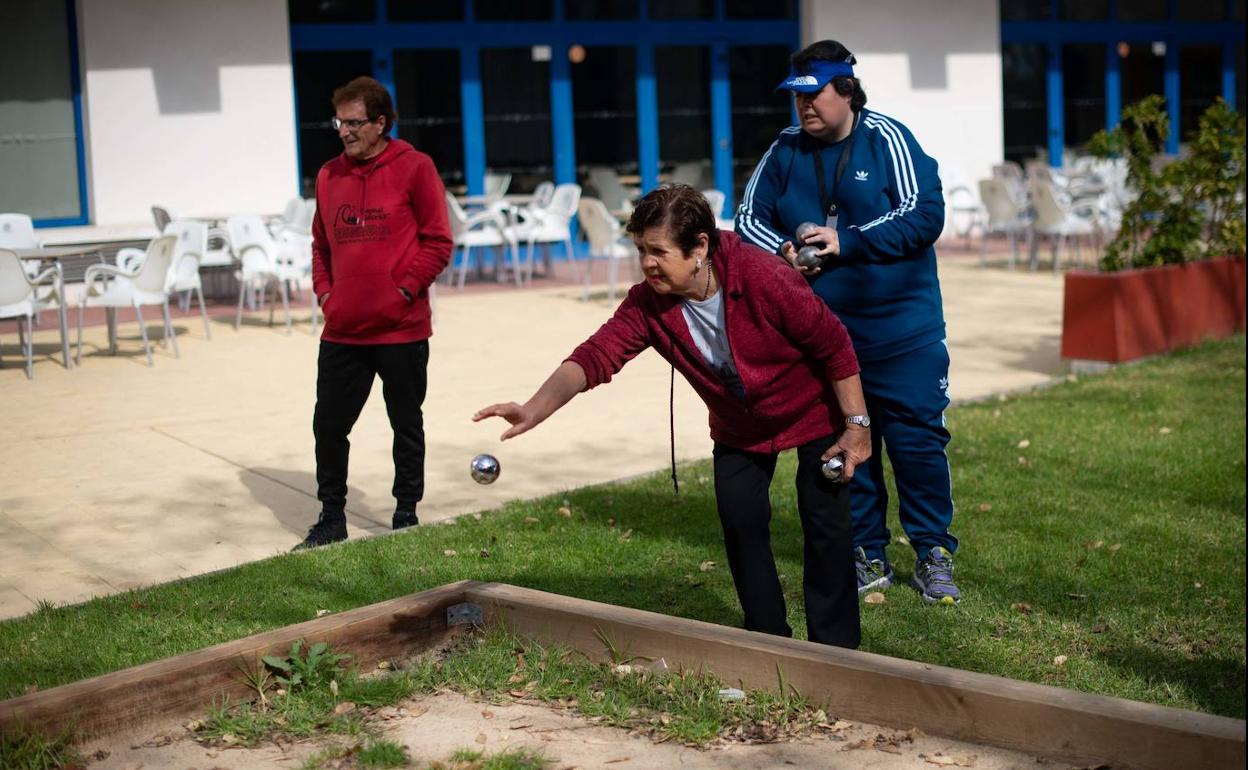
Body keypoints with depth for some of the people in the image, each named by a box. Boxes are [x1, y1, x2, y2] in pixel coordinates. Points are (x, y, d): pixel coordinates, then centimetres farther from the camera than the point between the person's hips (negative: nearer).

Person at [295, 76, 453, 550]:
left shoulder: (414, 168, -6)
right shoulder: (329, 175, 9)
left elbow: (438, 242, -6)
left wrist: (405, 289, -12)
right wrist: (324, 291, 5)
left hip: (402, 330, -4)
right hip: (341, 331, 5)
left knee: (407, 426, 9)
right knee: (328, 426, 7)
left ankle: (406, 514, 23)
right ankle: (331, 519, 20)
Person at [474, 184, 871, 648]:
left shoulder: (762, 276, -34)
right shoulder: (648, 303, -22)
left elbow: (833, 345, -25)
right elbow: (595, 355, -33)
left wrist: (856, 425, -21)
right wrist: (534, 410, -49)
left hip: (813, 414, -4)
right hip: (739, 427, 4)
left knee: (825, 522, -5)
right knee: (740, 523, -1)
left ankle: (835, 649, 8)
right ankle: (767, 640, 17)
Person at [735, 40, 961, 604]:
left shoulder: (887, 139, -6)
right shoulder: (785, 151, 5)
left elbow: (924, 215, -14)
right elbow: (749, 219, 10)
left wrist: (847, 242, -19)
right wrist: (782, 251, -12)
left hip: (902, 330, -3)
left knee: (917, 439, -1)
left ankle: (933, 553, 13)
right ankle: (867, 556, 22)